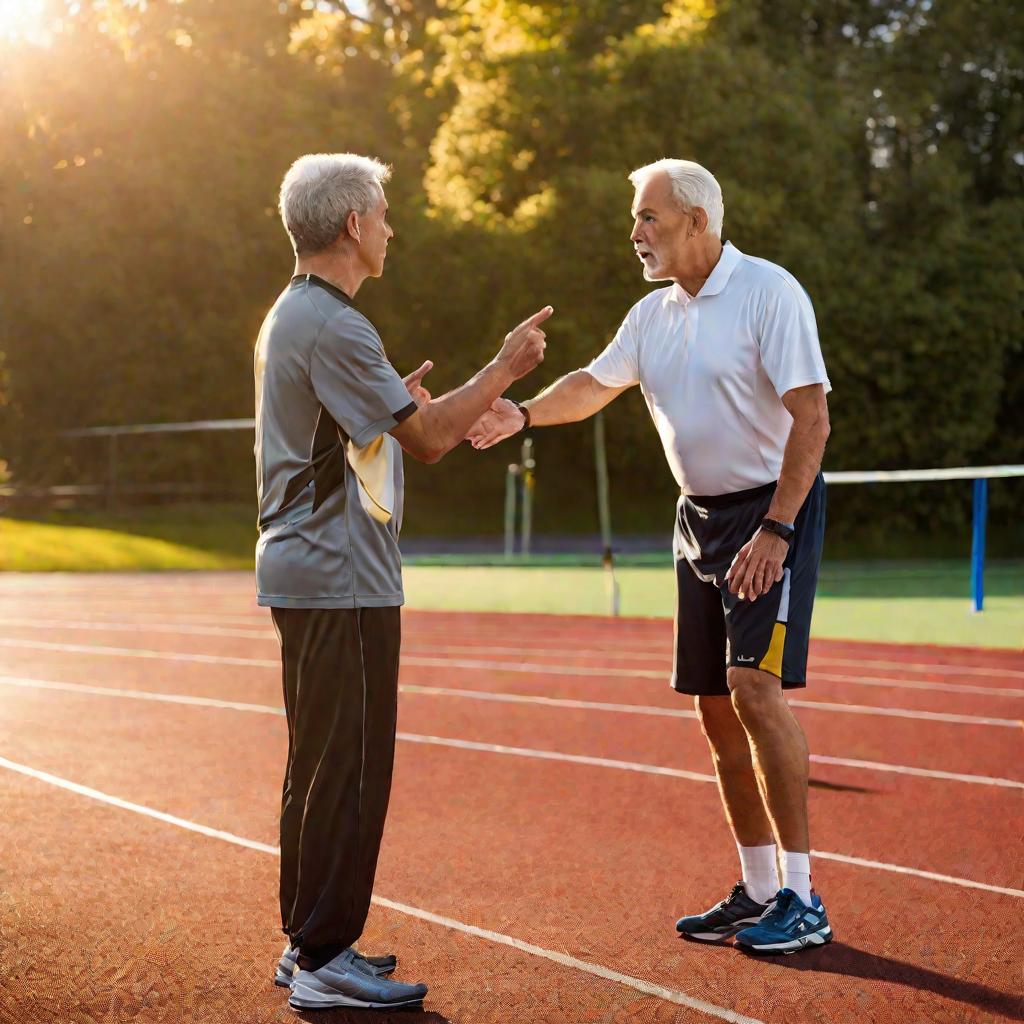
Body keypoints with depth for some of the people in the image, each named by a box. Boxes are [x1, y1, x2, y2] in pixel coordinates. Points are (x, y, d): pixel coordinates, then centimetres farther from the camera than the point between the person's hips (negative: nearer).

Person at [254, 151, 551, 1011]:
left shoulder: (292, 317, 16)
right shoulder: (332, 327, -17)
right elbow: (428, 438, -19)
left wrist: (399, 402, 23)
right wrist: (504, 368, -9)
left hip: (306, 575, 11)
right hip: (341, 583, -11)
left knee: (321, 764, 16)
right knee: (348, 770, -6)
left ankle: (310, 943, 24)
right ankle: (325, 964, -2)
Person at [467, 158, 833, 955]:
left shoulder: (769, 292, -13)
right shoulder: (653, 316, 9)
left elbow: (811, 419, -18)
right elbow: (594, 385, 22)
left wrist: (775, 530, -23)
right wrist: (523, 412, 3)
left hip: (774, 509, -8)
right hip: (700, 515, 8)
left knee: (757, 687, -18)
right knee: (717, 708, 6)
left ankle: (801, 900, -11)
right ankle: (757, 891, 17)